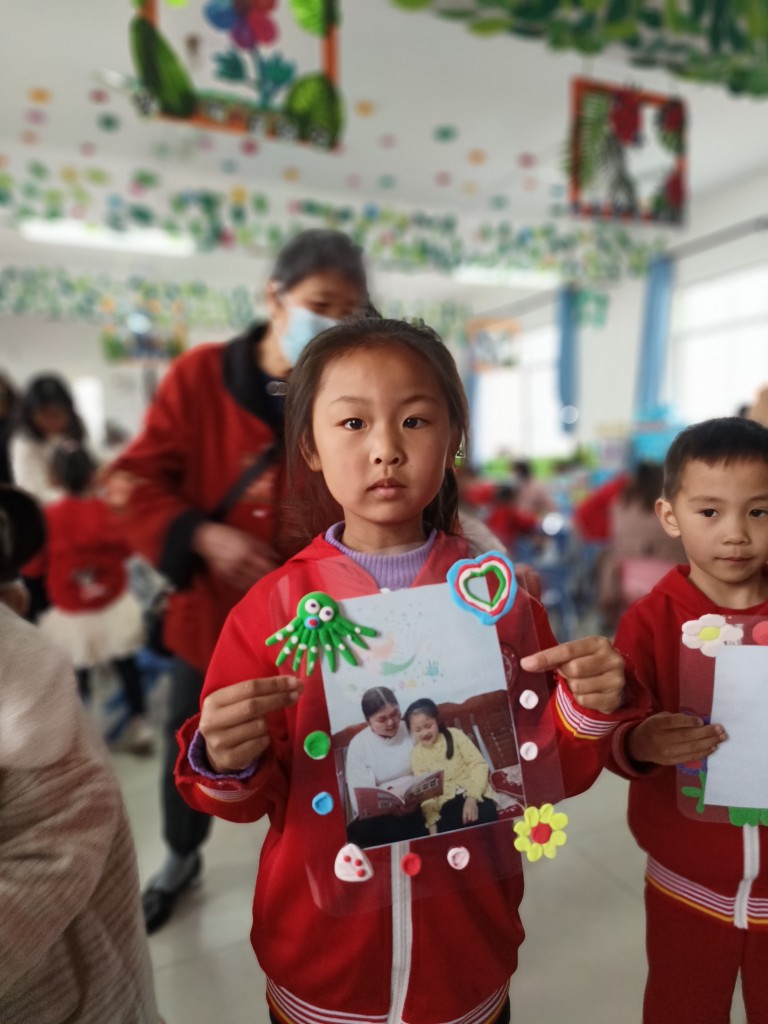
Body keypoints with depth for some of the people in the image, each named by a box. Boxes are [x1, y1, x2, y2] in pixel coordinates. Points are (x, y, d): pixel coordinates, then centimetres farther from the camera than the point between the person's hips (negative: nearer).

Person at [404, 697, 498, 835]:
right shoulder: (417, 755, 6)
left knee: (486, 818, -32)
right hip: (448, 803, 1)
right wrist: (432, 823, -15)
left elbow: (478, 765, -4)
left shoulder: (455, 735, 2)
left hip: (475, 794, -1)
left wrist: (472, 797, -18)